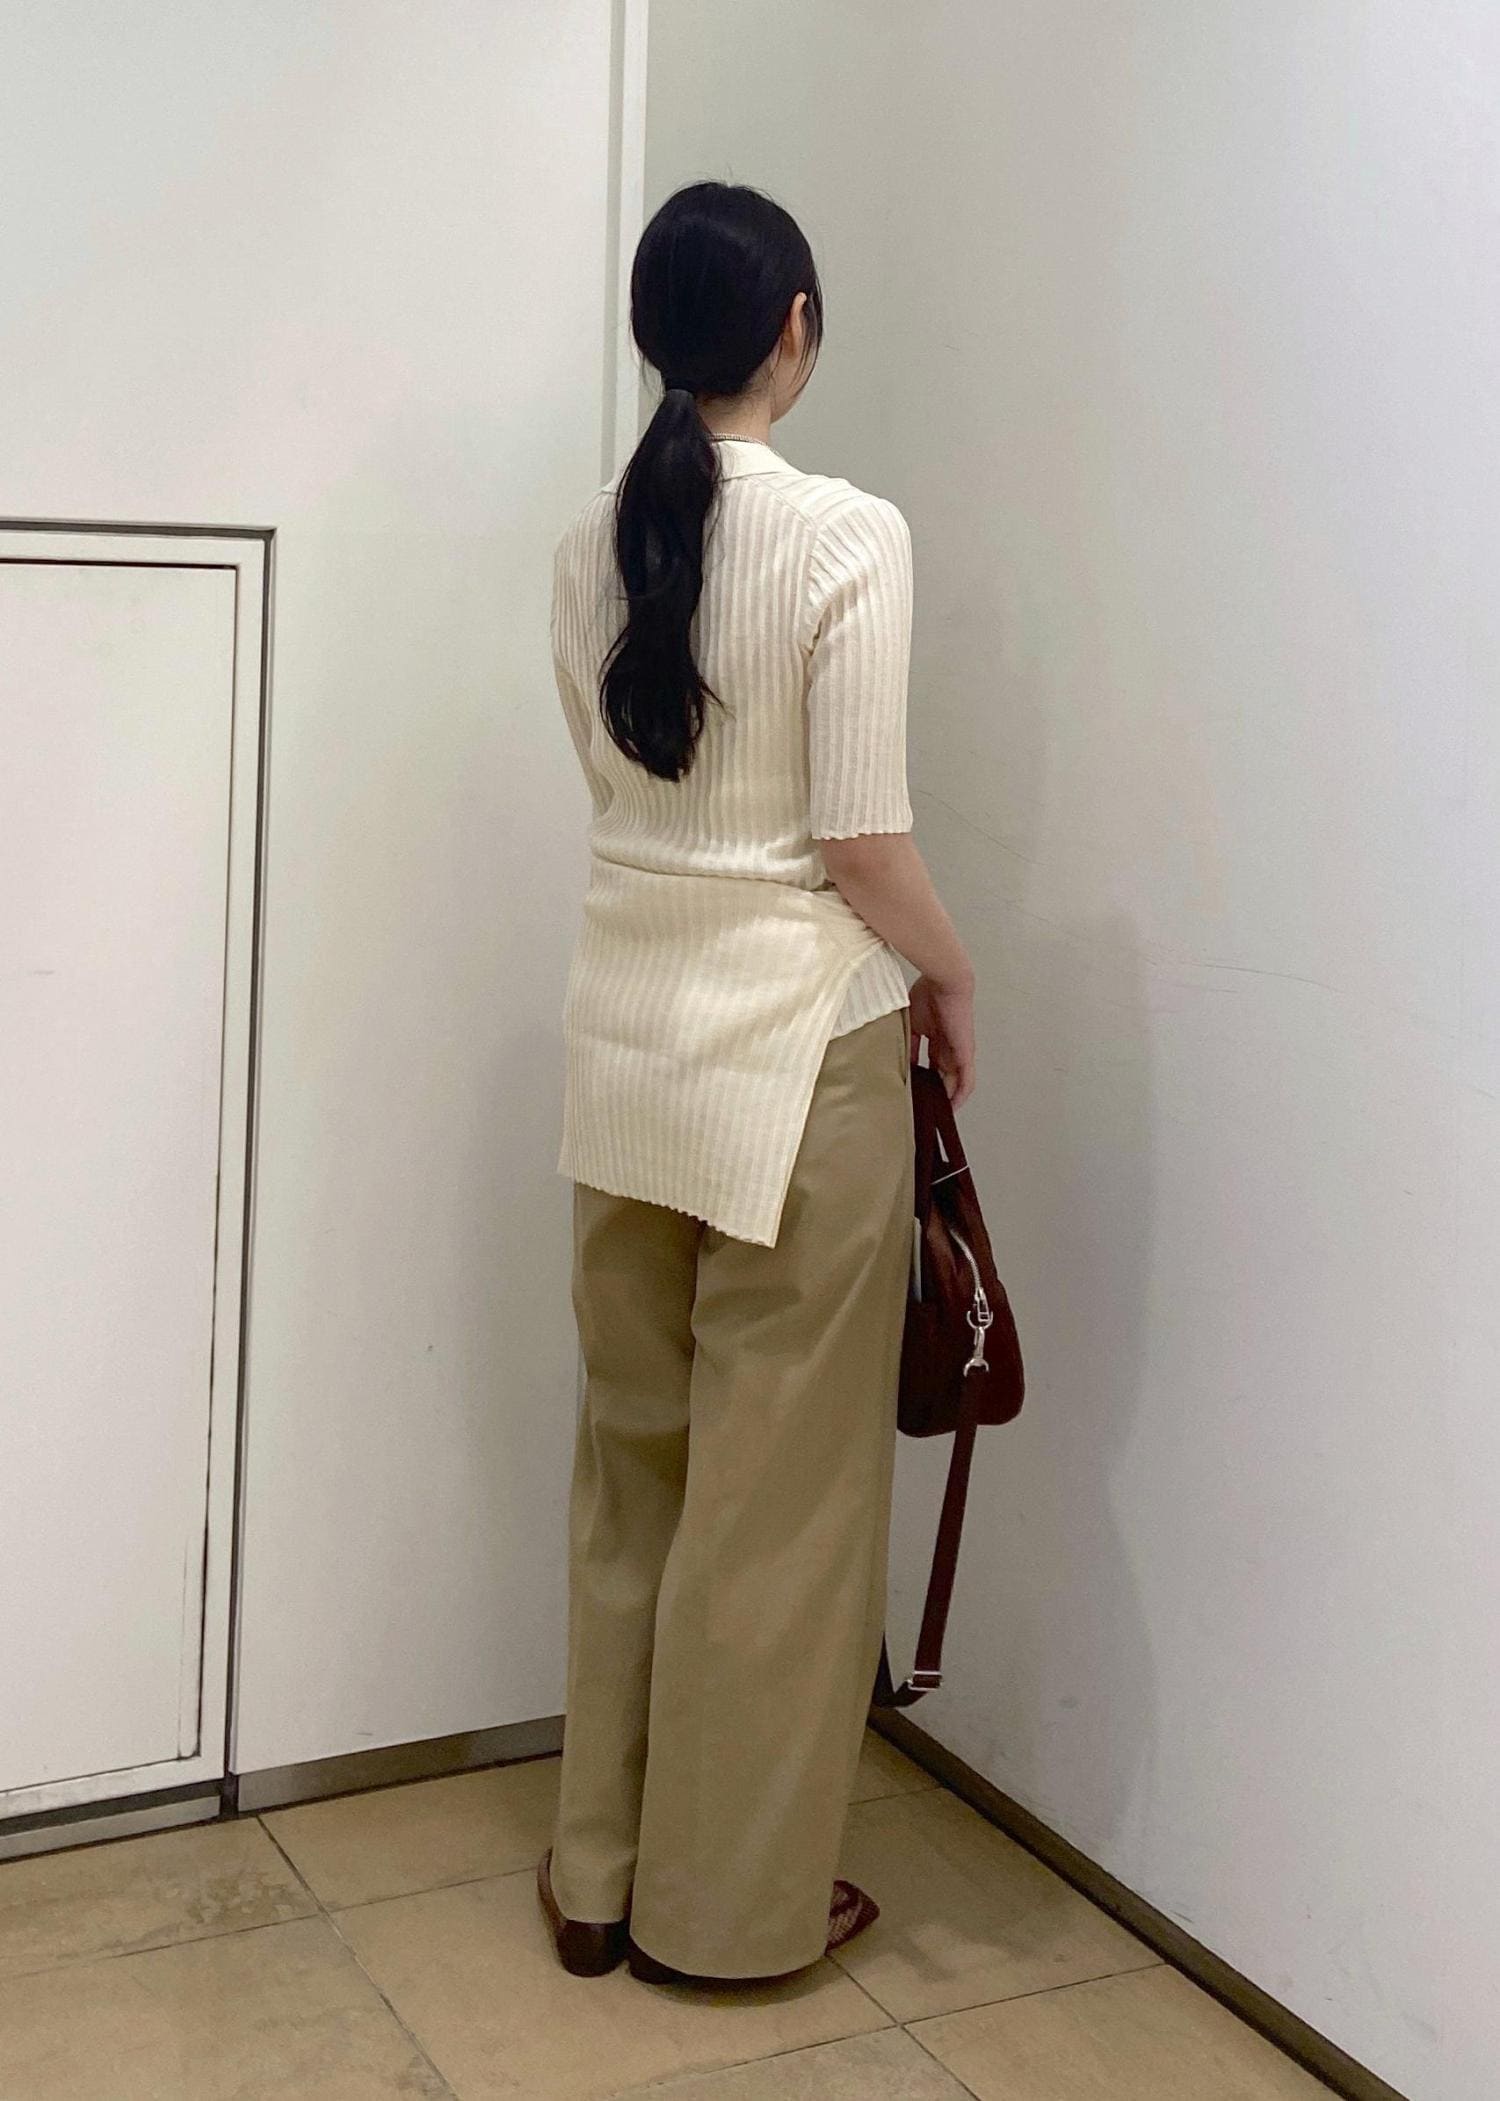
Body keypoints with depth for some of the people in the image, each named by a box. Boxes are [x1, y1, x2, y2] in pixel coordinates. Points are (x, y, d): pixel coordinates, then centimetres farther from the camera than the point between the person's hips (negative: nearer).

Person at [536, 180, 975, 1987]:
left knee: (634, 1453, 17)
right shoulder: (847, 537, -14)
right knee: (780, 1480, 7)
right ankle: (730, 1901, 21)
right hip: (795, 1048, -6)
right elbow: (862, 838, -15)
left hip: (626, 1039, 6)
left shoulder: (593, 543, 5)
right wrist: (950, 978, 5)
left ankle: (601, 1870, 28)